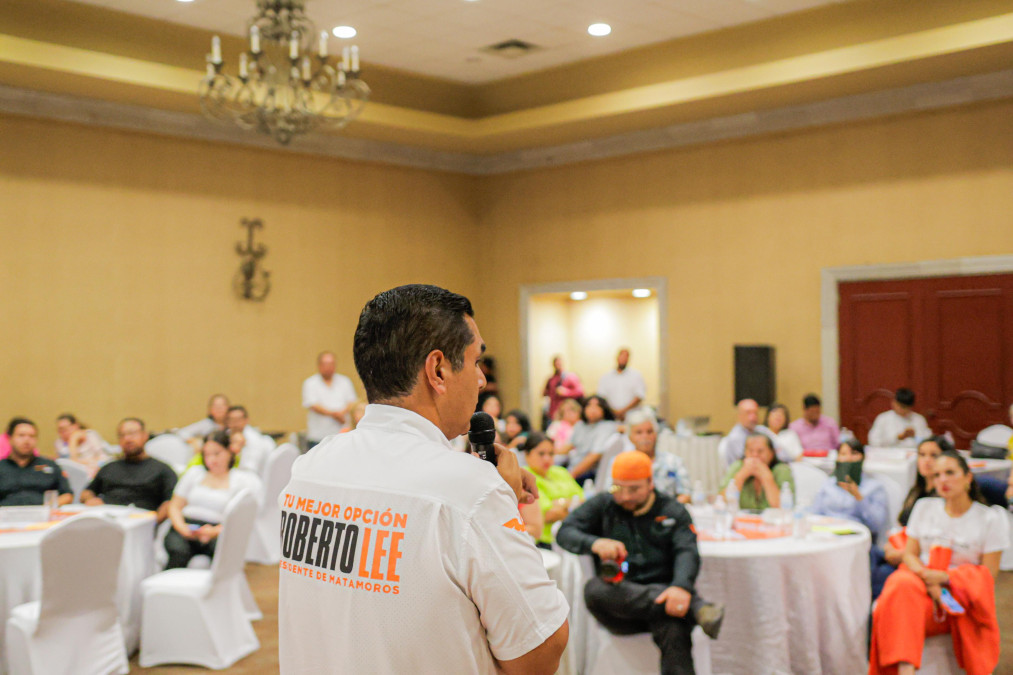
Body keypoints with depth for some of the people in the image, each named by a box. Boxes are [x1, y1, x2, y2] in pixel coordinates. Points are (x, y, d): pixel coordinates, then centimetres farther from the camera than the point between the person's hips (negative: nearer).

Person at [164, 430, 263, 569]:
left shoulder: (245, 479, 10)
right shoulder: (194, 472, 24)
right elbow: (175, 506, 20)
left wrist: (215, 531, -17)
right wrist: (181, 527, -3)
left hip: (220, 532, -3)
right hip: (186, 528, 3)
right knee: (179, 551, -33)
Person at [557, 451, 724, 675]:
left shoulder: (673, 511, 13)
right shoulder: (602, 505, 16)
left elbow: (687, 553, -4)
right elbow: (565, 532, 4)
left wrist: (682, 587, -28)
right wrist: (595, 543, -21)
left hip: (661, 595, -1)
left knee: (674, 631, -36)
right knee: (594, 588, -35)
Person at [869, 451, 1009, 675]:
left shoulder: (991, 518, 4)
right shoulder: (924, 507, 16)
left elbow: (989, 574, -2)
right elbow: (909, 554, 10)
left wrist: (943, 577, -15)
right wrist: (928, 581, -12)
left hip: (962, 595, -2)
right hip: (922, 583, 2)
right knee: (902, 586, -36)